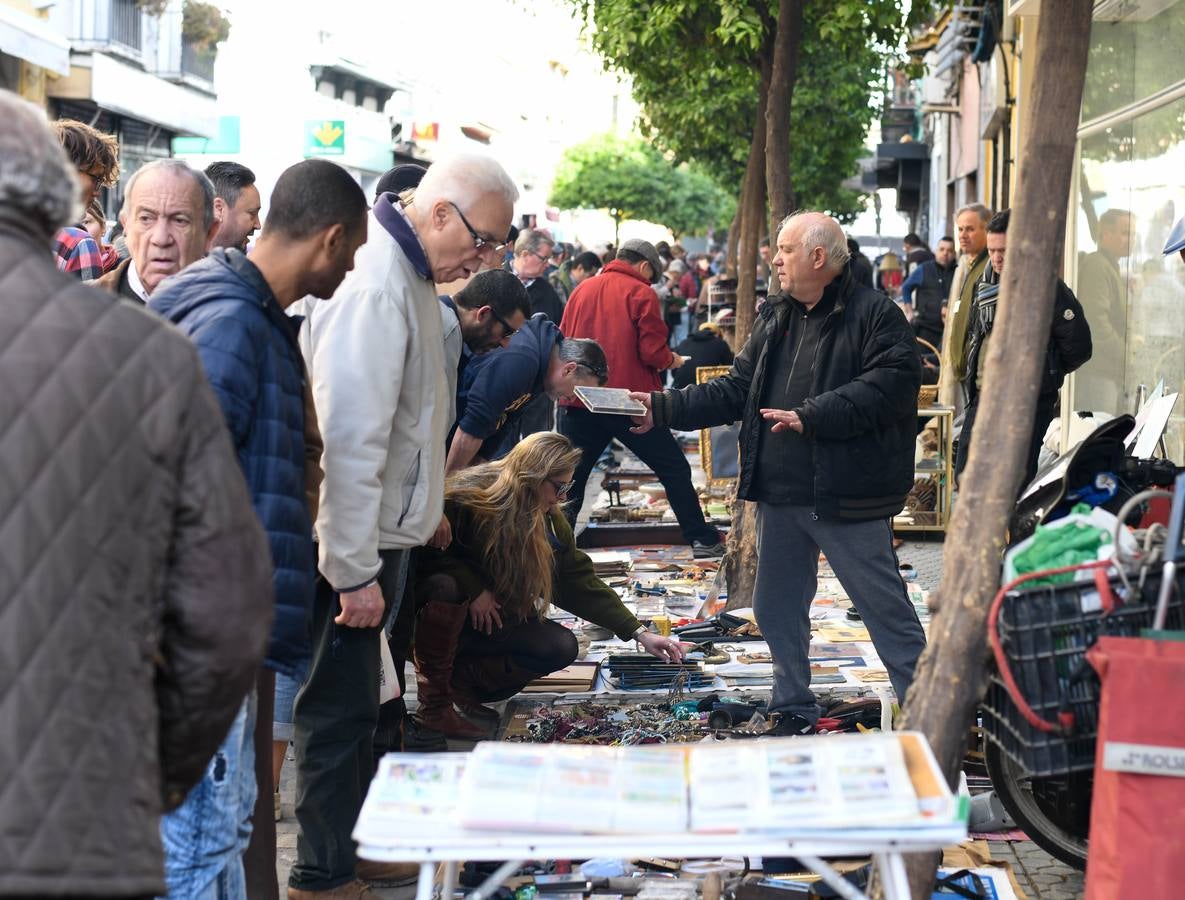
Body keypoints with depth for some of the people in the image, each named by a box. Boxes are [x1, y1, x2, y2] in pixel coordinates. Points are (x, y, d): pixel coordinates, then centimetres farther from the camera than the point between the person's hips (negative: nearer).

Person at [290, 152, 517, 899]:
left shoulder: (409, 276, 10)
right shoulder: (373, 286, -23)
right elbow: (347, 439, -26)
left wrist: (424, 506, 23)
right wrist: (354, 572, -23)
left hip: (382, 528, 10)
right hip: (352, 548, -10)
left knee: (357, 704, 19)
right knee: (339, 711, 1)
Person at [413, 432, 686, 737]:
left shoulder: (550, 523, -3)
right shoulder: (463, 500, -22)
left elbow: (580, 582, -1)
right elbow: (423, 551, -21)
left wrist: (640, 633, -6)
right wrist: (474, 587, -29)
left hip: (495, 618, 6)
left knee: (562, 648, -17)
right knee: (447, 586, -41)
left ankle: (462, 676, -6)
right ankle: (434, 699, -24)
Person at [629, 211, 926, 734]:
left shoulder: (874, 314, -10)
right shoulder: (775, 318, 14)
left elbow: (891, 385, -22)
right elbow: (735, 391, 15)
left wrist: (812, 416, -23)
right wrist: (663, 408, 4)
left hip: (846, 495, -8)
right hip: (780, 495, 8)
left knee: (886, 607, -2)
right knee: (776, 608, 15)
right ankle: (794, 710, 29)